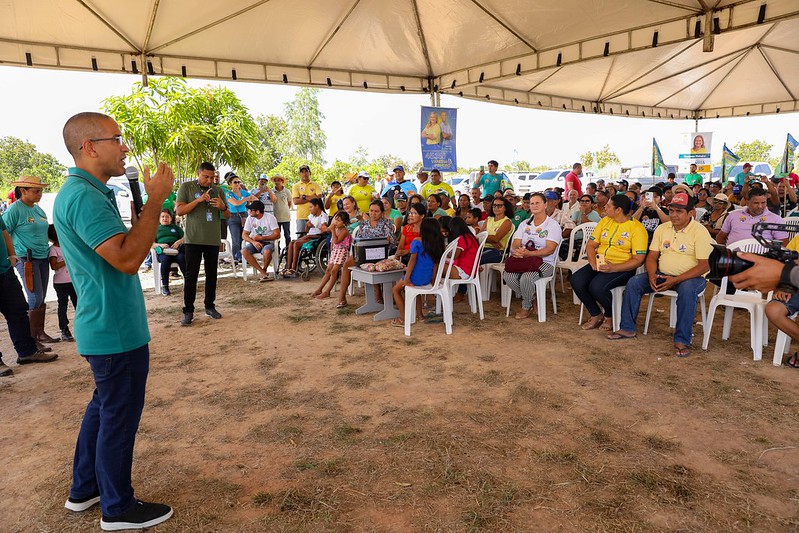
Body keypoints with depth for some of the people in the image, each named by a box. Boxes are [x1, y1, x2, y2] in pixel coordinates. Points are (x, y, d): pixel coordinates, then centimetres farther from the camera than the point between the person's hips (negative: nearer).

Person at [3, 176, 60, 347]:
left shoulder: (39, 209, 12)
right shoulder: (15, 209, -9)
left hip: (43, 258, 7)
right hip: (26, 259, -7)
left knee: (42, 298, 11)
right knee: (35, 298, -8)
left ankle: (40, 333, 21)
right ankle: (31, 338, 2)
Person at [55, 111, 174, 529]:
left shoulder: (87, 192, 12)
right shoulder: (83, 196, -22)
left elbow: (122, 249, 15)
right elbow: (127, 259, -31)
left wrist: (148, 203, 8)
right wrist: (155, 201, -26)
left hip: (106, 327, 11)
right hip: (115, 332, -11)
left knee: (104, 407, 23)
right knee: (119, 416, 4)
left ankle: (84, 489, 39)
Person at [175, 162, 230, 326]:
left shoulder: (218, 190, 11)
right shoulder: (186, 187, 1)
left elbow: (227, 216, 13)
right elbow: (179, 210, -8)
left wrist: (222, 207, -10)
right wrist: (198, 200, -18)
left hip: (213, 239, 4)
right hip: (193, 239, -3)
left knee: (212, 274, 8)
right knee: (191, 275, -3)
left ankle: (210, 306, 19)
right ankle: (188, 311, 1)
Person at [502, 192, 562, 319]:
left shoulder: (553, 225, 0)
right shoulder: (524, 224, 17)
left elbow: (550, 249, -13)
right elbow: (515, 244, 7)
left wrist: (528, 253, -27)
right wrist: (516, 251, -20)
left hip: (544, 262, -4)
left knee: (526, 277, -34)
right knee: (507, 275, -26)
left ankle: (526, 307, -4)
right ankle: (527, 300, 0)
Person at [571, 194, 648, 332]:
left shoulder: (637, 228, -8)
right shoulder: (604, 221, 12)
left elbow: (638, 260, -13)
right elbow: (590, 244, 10)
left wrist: (613, 268, -24)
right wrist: (593, 262, -10)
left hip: (622, 268, -6)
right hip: (599, 264, 6)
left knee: (596, 286, -31)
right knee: (576, 280, -19)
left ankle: (610, 316, 1)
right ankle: (596, 315, 1)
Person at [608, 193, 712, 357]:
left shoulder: (700, 232, -10)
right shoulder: (662, 228, 7)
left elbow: (704, 265, -16)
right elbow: (652, 257, 7)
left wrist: (676, 280, -26)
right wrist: (652, 276, -14)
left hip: (691, 277, -5)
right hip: (662, 275, 5)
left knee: (687, 290, -38)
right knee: (633, 283, -14)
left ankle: (682, 340, -27)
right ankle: (627, 328, -4)